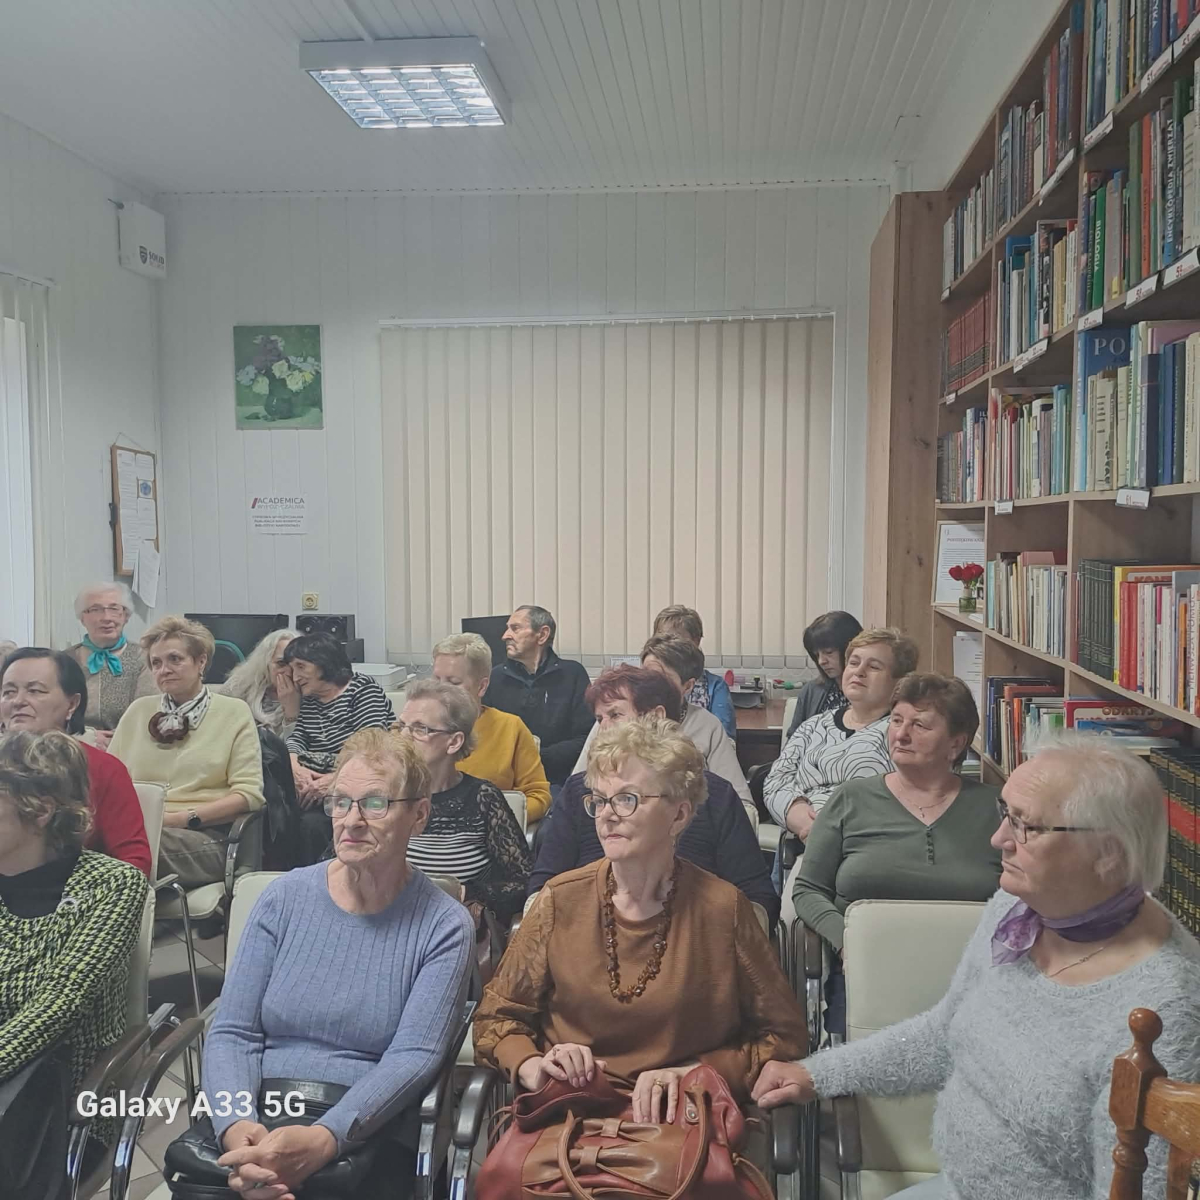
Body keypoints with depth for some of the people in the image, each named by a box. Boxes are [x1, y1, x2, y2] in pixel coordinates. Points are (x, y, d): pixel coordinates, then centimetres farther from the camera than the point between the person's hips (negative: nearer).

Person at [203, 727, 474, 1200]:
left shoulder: (443, 926, 0)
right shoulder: (285, 897, 7)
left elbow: (413, 1057, -9)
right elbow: (232, 1032, 4)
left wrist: (324, 1139, -24)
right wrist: (235, 1125, -16)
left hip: (367, 1127, -2)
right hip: (260, 1112, 2)